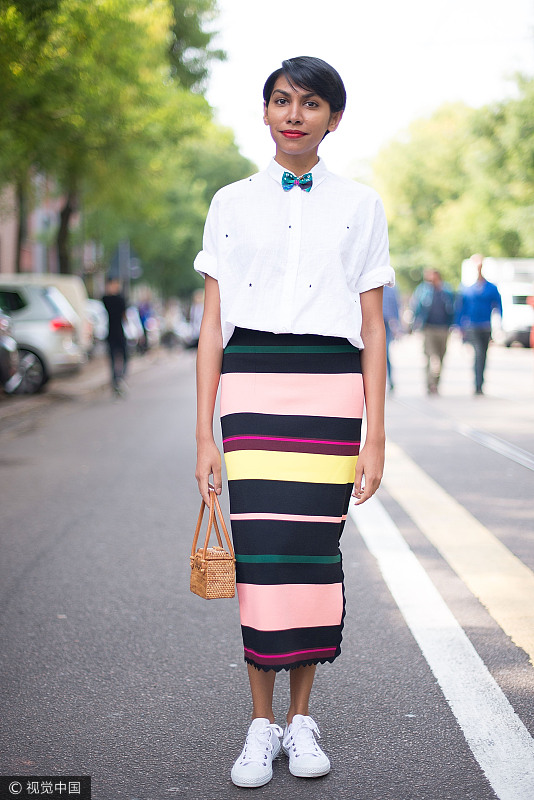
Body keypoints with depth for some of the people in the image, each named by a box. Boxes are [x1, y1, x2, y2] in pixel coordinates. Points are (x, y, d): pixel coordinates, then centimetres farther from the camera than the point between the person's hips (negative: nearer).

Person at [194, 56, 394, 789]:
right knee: (261, 550, -5)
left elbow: (372, 329, 7)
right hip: (252, 389, 0)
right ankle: (261, 724, 10)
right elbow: (212, 324, 8)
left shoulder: (360, 206, 9)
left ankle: (302, 719, 18)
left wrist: (376, 438, 2)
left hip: (332, 390, 0)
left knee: (317, 549, 1)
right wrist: (205, 434, 3)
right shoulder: (232, 204, 10)